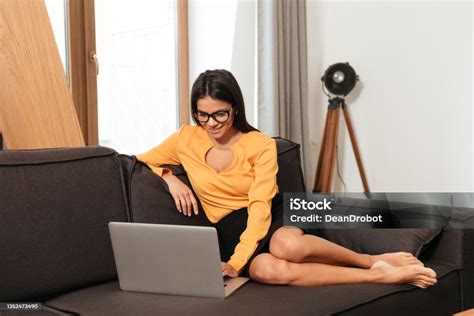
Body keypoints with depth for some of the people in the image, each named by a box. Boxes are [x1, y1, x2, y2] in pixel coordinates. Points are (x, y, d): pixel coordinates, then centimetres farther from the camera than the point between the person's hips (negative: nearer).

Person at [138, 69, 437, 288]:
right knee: (267, 269, -37)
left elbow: (261, 206, -16)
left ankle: (372, 260, -16)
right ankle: (379, 275, -27)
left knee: (286, 246, -42)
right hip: (231, 228, 1)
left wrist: (236, 261, -28)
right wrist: (169, 177, -9)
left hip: (271, 215, -1)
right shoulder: (186, 140, 3)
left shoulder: (261, 144, -6)